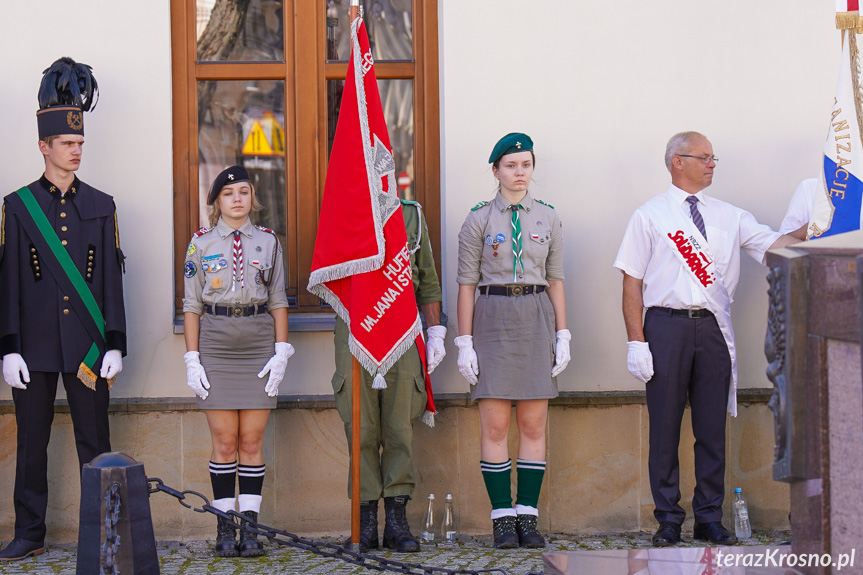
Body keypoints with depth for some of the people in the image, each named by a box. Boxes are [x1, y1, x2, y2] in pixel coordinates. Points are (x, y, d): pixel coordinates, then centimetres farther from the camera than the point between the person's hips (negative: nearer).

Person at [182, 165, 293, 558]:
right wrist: (192, 359, -2)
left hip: (258, 345, 1)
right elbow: (192, 306, 5)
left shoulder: (268, 242, 8)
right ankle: (225, 529, 5)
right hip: (216, 344, -1)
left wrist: (281, 351, -1)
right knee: (224, 442, -1)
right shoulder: (200, 244, 6)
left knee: (252, 441, 1)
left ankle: (250, 528, 5)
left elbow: (278, 301, 9)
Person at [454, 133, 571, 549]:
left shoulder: (548, 218, 9)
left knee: (533, 426, 2)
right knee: (494, 426, -3)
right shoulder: (478, 219, 2)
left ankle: (528, 516, 8)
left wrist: (562, 335, 3)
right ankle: (502, 518, 4)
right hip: (493, 319, -2)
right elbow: (466, 284, 1)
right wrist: (465, 342, -4)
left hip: (537, 318, 2)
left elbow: (556, 280, 10)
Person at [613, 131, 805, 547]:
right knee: (665, 426, 1)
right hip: (667, 325, -3)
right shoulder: (649, 216, 4)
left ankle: (710, 519, 13)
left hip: (713, 327, 3)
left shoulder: (729, 217, 14)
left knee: (712, 427, 4)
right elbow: (632, 282, 0)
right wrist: (636, 341, -7)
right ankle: (668, 520, 11)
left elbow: (774, 245, 5)